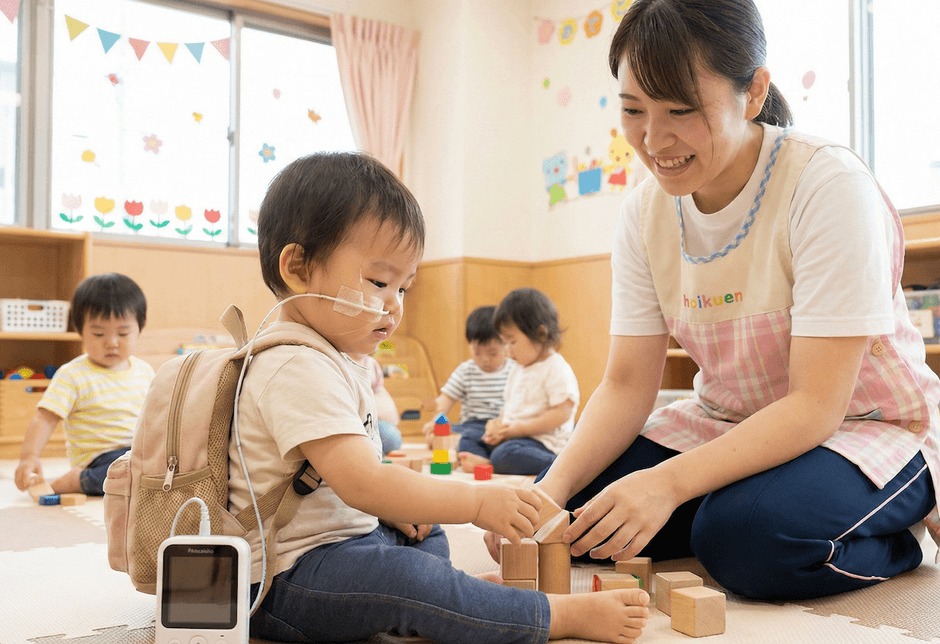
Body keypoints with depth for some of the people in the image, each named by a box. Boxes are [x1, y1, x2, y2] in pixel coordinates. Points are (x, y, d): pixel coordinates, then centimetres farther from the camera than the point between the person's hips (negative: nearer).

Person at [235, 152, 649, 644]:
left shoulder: (326, 357, 13)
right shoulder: (297, 369, -23)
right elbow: (363, 483, -31)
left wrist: (396, 506, 7)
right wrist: (477, 501, -26)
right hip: (283, 581, -11)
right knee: (403, 576, -32)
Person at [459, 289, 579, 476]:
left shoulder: (557, 369, -14)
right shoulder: (518, 369, 16)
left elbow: (561, 413, -21)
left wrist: (519, 428, -20)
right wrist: (499, 426, 1)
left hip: (543, 441, -10)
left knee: (506, 454, -38)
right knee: (469, 437, 6)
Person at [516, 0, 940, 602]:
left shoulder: (831, 185, -23)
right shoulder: (646, 211, -6)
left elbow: (816, 405, -25)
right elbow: (627, 385, -7)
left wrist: (668, 480, -37)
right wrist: (553, 486, -24)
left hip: (864, 425, -4)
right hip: (730, 422, 5)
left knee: (748, 533, -34)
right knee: (574, 508, -14)